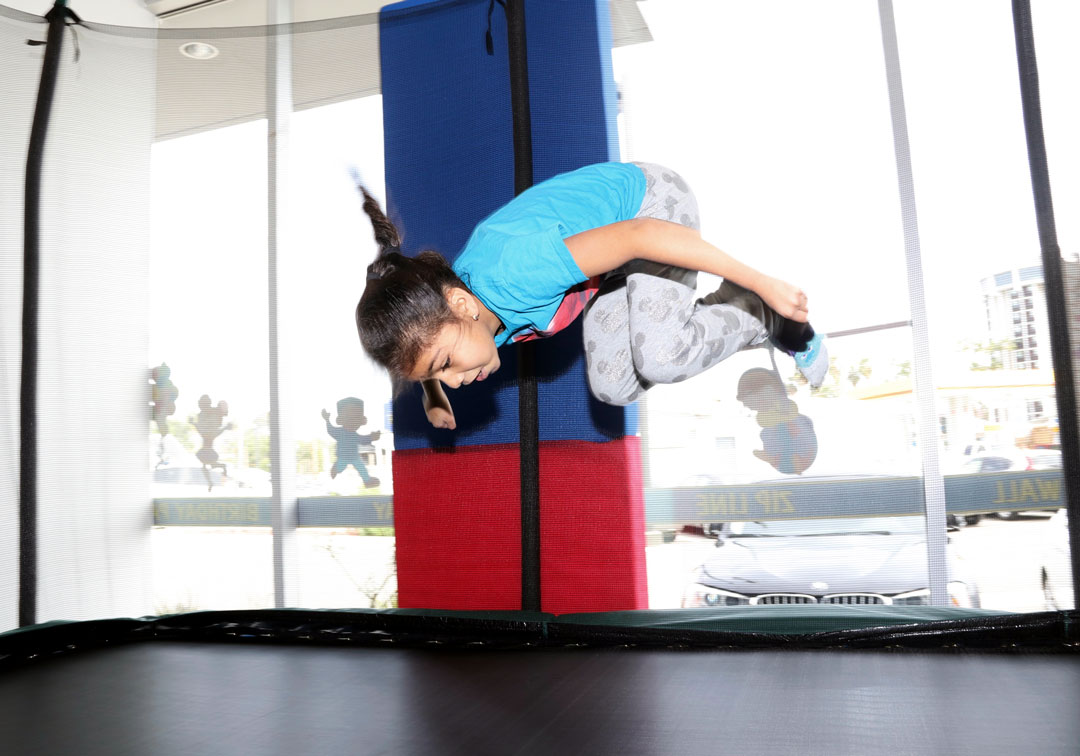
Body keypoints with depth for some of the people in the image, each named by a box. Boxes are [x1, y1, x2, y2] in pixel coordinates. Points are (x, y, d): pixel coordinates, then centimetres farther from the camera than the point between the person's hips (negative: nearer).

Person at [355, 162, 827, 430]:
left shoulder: (510, 273, -41)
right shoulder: (436, 309, -15)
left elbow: (639, 235, -38)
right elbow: (419, 350, 13)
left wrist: (763, 282, -33)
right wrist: (433, 396, -1)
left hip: (651, 199, -7)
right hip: (610, 244, 7)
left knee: (658, 358, -28)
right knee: (613, 385, -3)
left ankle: (760, 312, 0)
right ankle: (707, 315, 15)